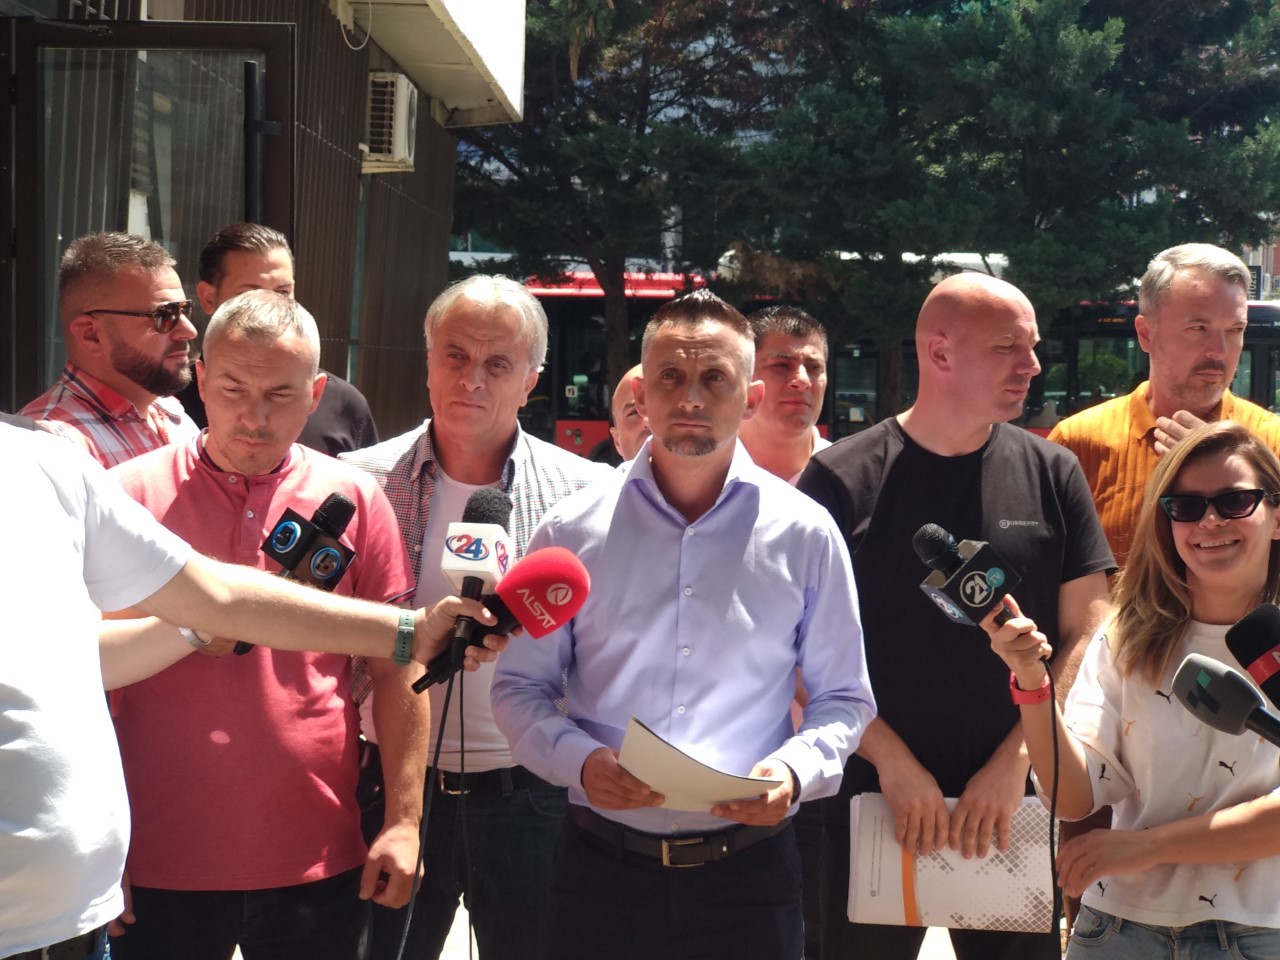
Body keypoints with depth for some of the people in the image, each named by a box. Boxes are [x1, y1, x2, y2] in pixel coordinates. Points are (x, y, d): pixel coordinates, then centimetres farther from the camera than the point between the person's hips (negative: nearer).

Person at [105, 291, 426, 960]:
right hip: (162, 869, -1)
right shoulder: (131, 495, -3)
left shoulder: (355, 499, 1)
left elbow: (396, 673, 4)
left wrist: (404, 821, -1)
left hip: (320, 868, 2)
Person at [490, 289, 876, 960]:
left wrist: (796, 770, -12)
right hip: (602, 870, 0)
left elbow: (842, 698, 7)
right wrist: (581, 761, -13)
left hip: (750, 875, 0)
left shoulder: (805, 534, 1)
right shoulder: (573, 530, 1)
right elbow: (522, 688, 5)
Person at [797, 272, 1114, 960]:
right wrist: (892, 761, -12)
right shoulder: (842, 479, -5)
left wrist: (1017, 759, -8)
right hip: (873, 801, -2)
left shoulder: (1050, 473, 2)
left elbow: (1088, 633, 1)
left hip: (1015, 807, 2)